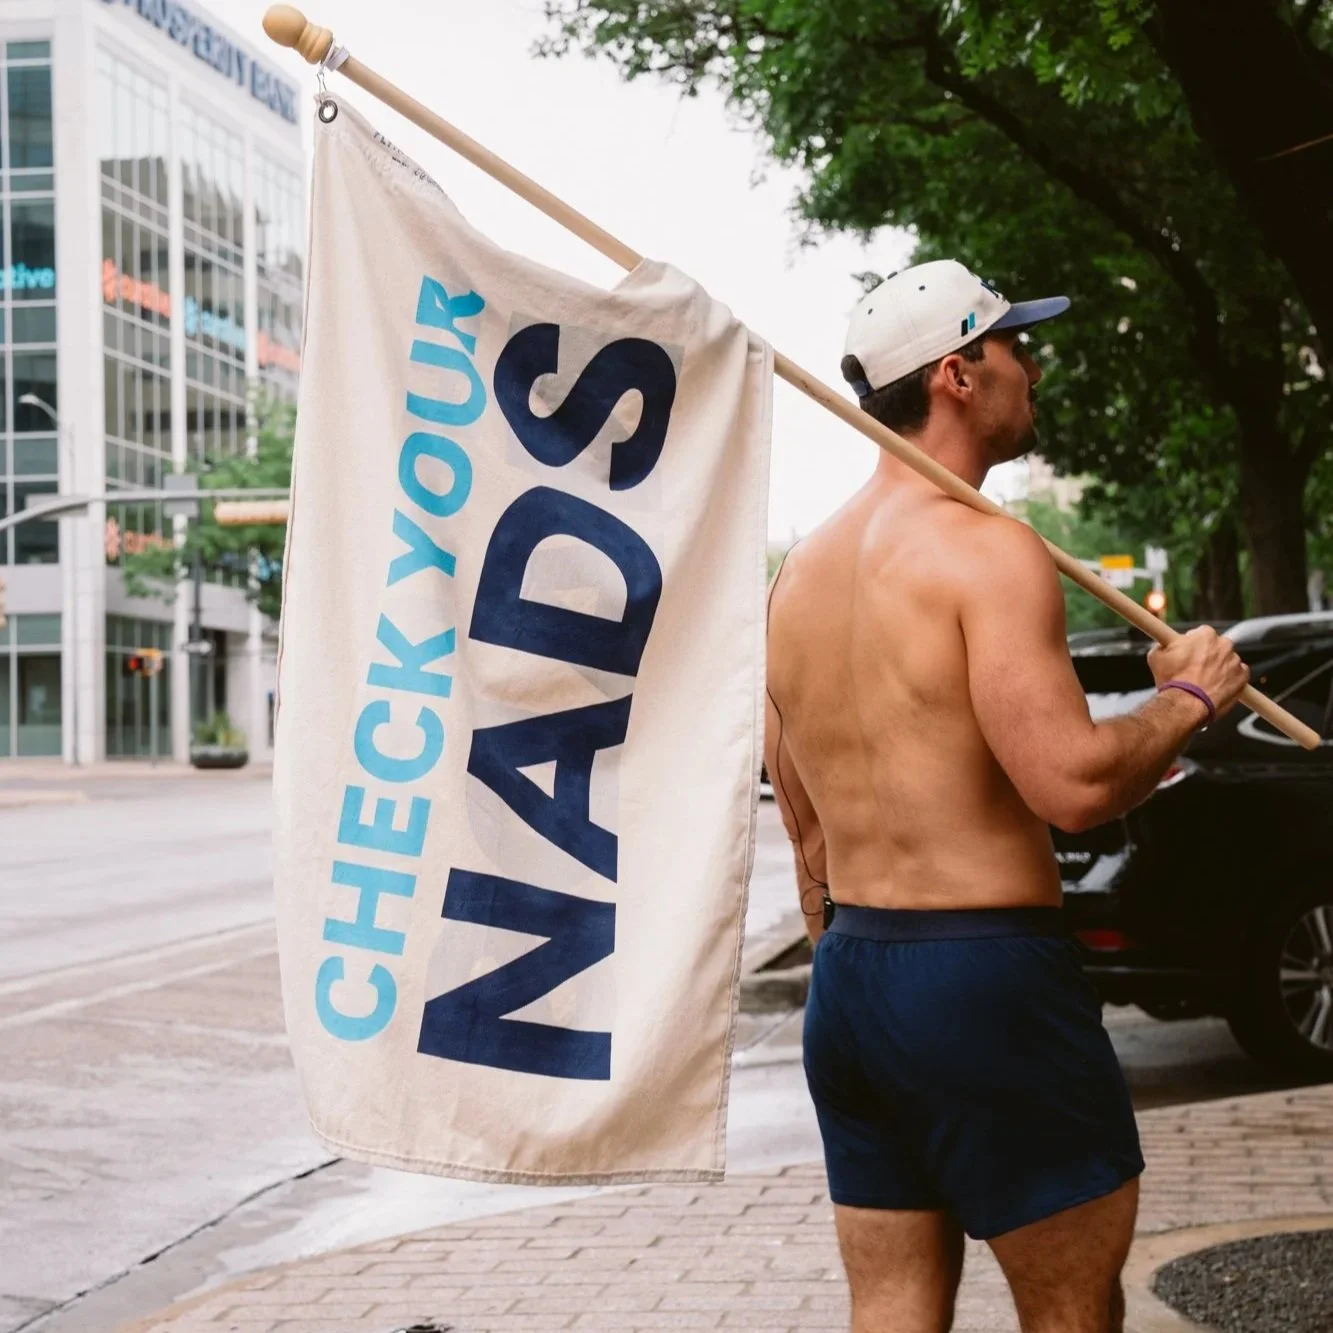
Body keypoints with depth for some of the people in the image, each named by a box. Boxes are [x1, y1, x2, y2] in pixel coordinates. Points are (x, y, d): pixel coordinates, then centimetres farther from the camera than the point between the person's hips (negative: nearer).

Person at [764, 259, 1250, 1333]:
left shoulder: (801, 572, 12)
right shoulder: (988, 550, -14)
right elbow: (1071, 784, -23)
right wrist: (1188, 698, -6)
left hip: (846, 992, 8)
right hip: (988, 981, -8)